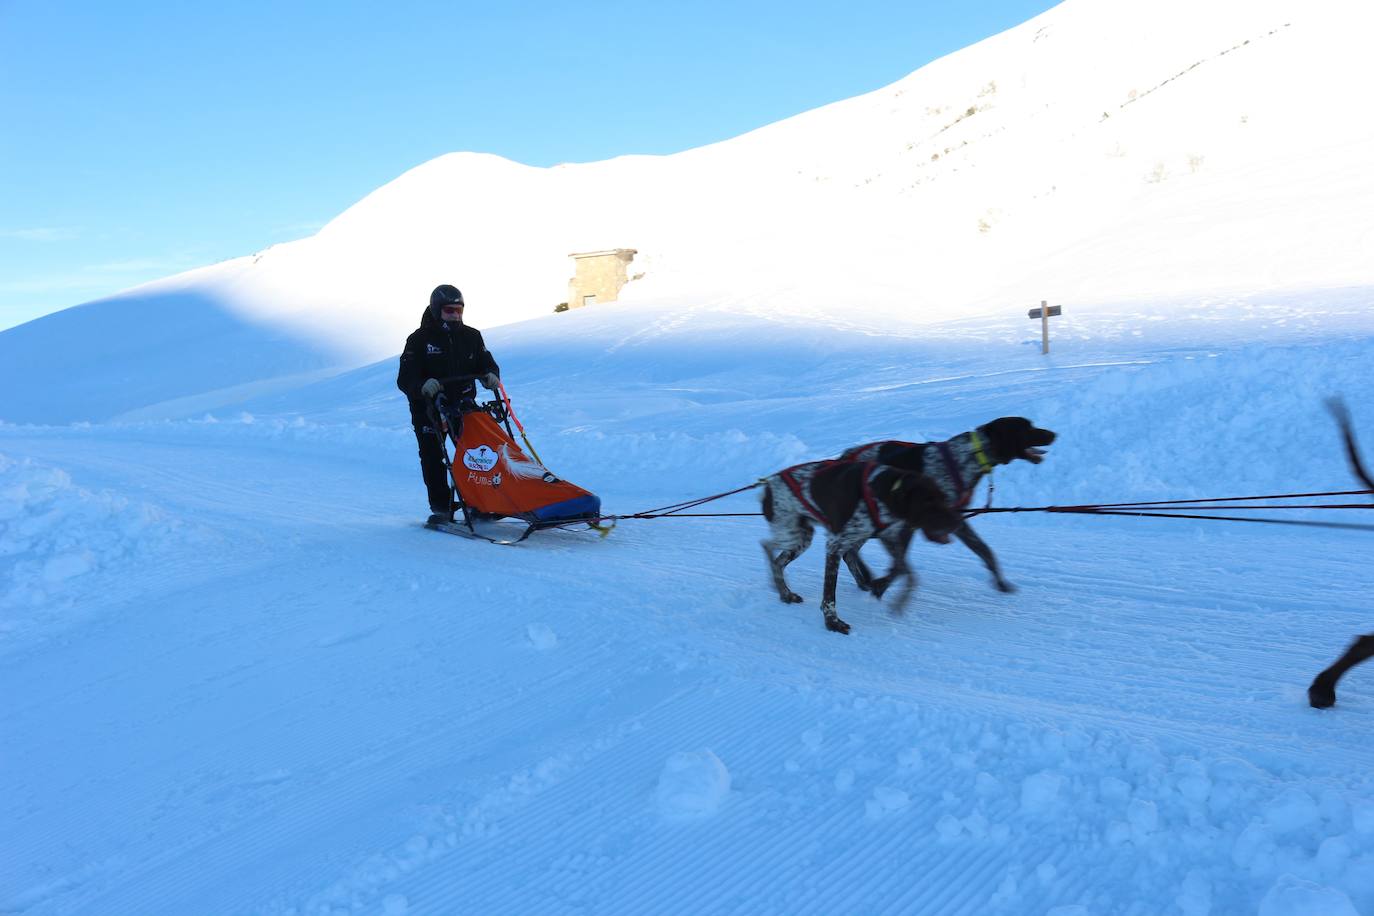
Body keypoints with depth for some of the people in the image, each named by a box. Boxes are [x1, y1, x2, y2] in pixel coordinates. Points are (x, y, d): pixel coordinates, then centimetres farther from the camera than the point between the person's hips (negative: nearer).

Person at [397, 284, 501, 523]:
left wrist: (491, 376, -14)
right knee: (432, 456, -2)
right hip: (427, 408, -2)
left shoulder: (471, 336, 7)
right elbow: (405, 379, -11)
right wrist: (423, 386, -33)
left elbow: (486, 363, 11)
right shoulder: (419, 340, -5)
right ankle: (441, 506, 6)